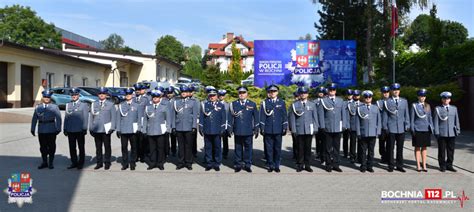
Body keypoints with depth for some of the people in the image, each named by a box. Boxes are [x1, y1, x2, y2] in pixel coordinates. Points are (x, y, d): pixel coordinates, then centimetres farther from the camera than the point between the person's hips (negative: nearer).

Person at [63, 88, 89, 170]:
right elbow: (66, 117, 13)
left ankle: (81, 163, 12)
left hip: (80, 130, -3)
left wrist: (84, 129, -9)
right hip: (70, 130, 4)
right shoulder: (68, 105, 13)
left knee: (81, 148, 5)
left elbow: (85, 118, -2)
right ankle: (74, 162, 16)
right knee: (72, 148, 7)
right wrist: (65, 129, 7)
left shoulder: (84, 105, 3)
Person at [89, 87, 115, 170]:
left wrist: (112, 128, -7)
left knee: (107, 147, 4)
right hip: (96, 130, 3)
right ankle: (99, 163, 16)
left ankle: (107, 163, 12)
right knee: (98, 147, 7)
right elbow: (91, 116, 13)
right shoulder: (94, 104, 13)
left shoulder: (110, 104, 5)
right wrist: (91, 128, 8)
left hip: (106, 129, -2)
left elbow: (113, 117, 1)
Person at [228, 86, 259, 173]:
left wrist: (256, 130, 3)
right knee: (238, 148, 5)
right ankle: (237, 165, 13)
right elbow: (230, 117, 7)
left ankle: (247, 165, 14)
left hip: (248, 131, 0)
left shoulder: (252, 104, 6)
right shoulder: (233, 104, 7)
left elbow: (256, 118, 7)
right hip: (237, 131, 0)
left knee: (248, 148, 4)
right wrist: (230, 129, 1)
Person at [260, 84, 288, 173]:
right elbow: (262, 116, 4)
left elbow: (284, 116, 7)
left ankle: (277, 166, 15)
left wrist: (285, 128, 2)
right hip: (268, 130, 0)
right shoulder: (264, 103, 5)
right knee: (269, 148, 3)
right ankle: (270, 165, 12)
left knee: (277, 148, 5)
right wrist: (262, 128, -1)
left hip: (278, 130, 1)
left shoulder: (281, 102, 7)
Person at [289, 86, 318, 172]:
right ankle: (299, 165, 11)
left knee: (308, 148, 6)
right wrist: (293, 129, -4)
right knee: (300, 148, 2)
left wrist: (315, 128, 3)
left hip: (309, 130, 2)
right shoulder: (294, 105, 3)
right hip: (299, 130, -1)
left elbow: (315, 117, 9)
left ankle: (307, 165, 14)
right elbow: (292, 118, 2)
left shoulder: (312, 104, 9)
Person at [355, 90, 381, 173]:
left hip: (373, 133, 2)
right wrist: (358, 133, -4)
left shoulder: (376, 108, 10)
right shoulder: (359, 108, 3)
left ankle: (370, 166, 16)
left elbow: (379, 121, 11)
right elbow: (357, 121, 2)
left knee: (371, 151, 7)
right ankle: (363, 166, 12)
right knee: (363, 151, 3)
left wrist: (378, 132, 2)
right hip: (363, 134, -2)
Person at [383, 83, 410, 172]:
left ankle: (399, 165, 15)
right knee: (390, 148, 2)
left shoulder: (404, 101, 11)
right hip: (391, 128, -2)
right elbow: (385, 115, 3)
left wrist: (407, 125, 3)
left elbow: (406, 114, 11)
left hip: (401, 128, 2)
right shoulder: (387, 102, 3)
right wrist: (385, 127, -2)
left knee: (400, 148, 7)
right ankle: (391, 165, 10)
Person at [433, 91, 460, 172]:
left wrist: (458, 130, 8)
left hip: (452, 134, 3)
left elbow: (456, 120, 13)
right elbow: (436, 122, 0)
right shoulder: (438, 109, 2)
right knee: (442, 150, 2)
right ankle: (442, 166, 11)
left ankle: (449, 165, 17)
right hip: (442, 134, -3)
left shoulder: (454, 108, 12)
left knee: (451, 150, 6)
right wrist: (436, 133, -6)